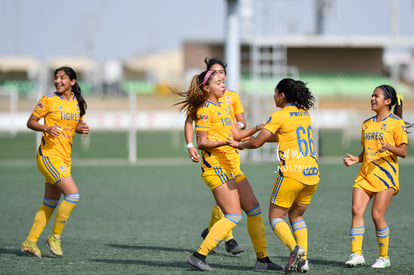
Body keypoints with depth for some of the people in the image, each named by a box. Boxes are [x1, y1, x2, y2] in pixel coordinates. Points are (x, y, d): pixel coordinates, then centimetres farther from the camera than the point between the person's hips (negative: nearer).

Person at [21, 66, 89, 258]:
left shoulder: (77, 103, 11)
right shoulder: (48, 100, -6)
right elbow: (31, 122, -2)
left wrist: (82, 129, 0)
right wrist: (46, 128, -21)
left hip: (65, 158, 7)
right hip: (49, 154, -7)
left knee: (50, 203, 10)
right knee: (72, 195, -16)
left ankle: (30, 241, 18)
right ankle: (55, 236, -2)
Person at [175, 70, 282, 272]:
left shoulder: (222, 107, 18)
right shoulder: (205, 110, -10)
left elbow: (235, 134, 24)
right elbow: (201, 143, -14)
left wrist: (256, 129, 12)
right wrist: (224, 142, -28)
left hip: (231, 166, 9)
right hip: (215, 166, -9)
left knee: (254, 209, 8)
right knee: (234, 215, -15)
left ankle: (262, 260, 15)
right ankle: (199, 256, -12)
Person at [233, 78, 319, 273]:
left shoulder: (279, 116, -8)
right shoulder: (304, 114, 14)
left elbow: (257, 142, -9)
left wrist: (240, 145, 10)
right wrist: (262, 136, 33)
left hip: (291, 173, -7)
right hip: (312, 173, 7)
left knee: (276, 217, 5)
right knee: (296, 216, 21)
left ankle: (295, 248, -20)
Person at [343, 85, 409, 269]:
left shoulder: (396, 123, -2)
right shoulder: (367, 124, 17)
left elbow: (403, 152, -4)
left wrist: (389, 147, -24)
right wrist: (356, 160, 2)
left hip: (385, 174, -6)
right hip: (365, 174, 6)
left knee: (377, 215, -8)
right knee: (356, 210, -9)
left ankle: (384, 257, 5)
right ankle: (356, 254, -8)